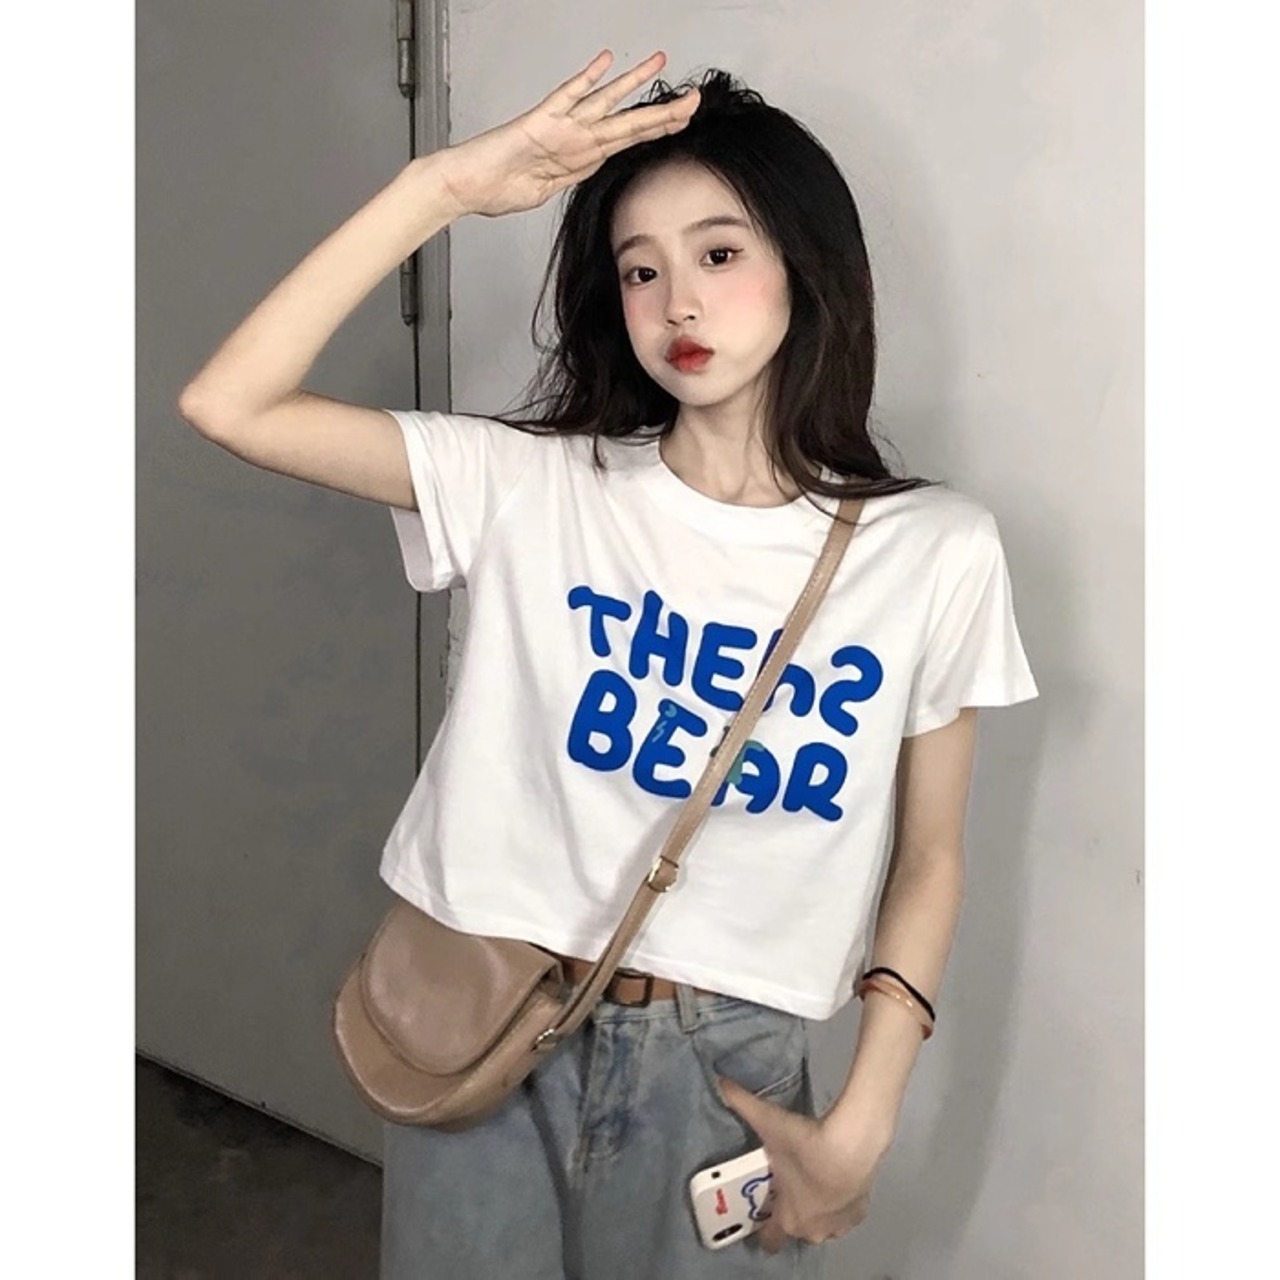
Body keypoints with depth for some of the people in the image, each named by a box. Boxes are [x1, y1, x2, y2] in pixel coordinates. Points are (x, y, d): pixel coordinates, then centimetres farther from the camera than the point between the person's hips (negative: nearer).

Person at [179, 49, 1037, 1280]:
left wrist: (860, 1127, -3)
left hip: (726, 1064, 0)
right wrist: (444, 184, -19)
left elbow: (929, 858, 0)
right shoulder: (529, 484, -8)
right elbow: (230, 406, -15)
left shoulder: (936, 550, -7)